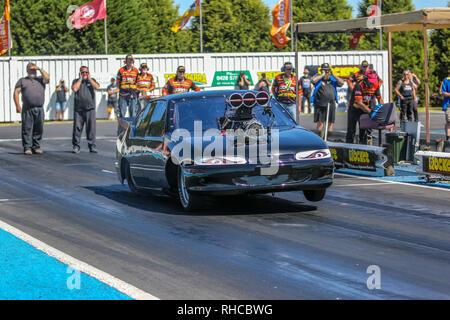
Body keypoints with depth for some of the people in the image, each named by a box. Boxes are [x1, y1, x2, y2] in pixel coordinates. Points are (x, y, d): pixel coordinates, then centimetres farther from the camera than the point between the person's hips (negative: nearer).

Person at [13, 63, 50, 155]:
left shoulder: (40, 79, 18)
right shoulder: (22, 80, 14)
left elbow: (47, 77, -5)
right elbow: (16, 92, 6)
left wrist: (39, 69, -1)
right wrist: (18, 106, -6)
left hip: (39, 109, 2)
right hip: (27, 109, -2)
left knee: (39, 129, 2)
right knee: (27, 128, -6)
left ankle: (36, 147, 9)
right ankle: (27, 148, -3)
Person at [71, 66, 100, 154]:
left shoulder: (92, 80, 15)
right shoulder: (76, 81, 13)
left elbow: (97, 87, -5)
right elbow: (74, 89, -8)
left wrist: (89, 78, 0)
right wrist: (80, 79, 0)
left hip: (90, 108, 0)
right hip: (78, 109, 0)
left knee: (91, 127, -4)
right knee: (77, 127, -3)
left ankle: (92, 146, 1)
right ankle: (76, 146, 4)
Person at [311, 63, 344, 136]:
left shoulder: (332, 79, 14)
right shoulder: (318, 78, 4)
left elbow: (342, 83, 2)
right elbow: (313, 80, -18)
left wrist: (333, 75, -4)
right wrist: (323, 74, -11)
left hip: (331, 104, 4)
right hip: (320, 104, -3)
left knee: (330, 122, 6)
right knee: (320, 122, -7)